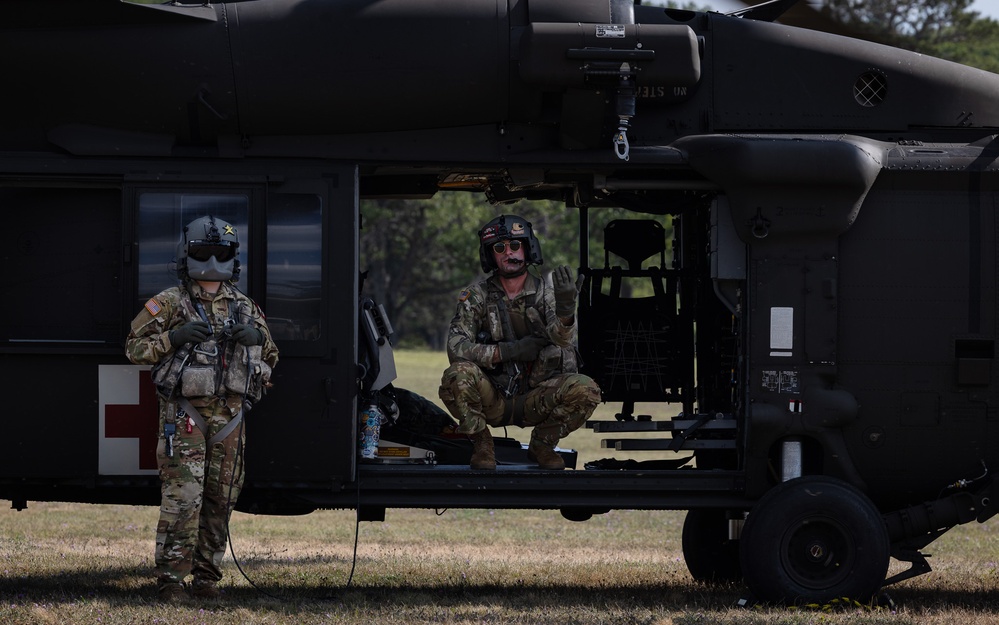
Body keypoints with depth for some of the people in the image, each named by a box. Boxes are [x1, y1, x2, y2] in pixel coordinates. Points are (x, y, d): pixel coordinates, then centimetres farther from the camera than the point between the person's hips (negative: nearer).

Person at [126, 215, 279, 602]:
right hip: (184, 414, -5)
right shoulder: (169, 304, 3)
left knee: (220, 500, 5)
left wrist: (256, 337, 0)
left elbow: (271, 356, 23)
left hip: (229, 416, 5)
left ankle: (207, 577, 12)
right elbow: (134, 348, 1)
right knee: (182, 498, -12)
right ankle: (171, 578, -12)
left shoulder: (244, 308, 15)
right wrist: (174, 337, -13)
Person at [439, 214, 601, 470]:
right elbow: (456, 348, -13)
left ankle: (542, 445, 3)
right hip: (492, 399, -1)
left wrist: (565, 308, -45)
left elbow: (561, 337, -22)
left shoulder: (547, 293, -2)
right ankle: (482, 445, -5)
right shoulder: (476, 296, -2)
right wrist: (508, 351, -22)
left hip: (536, 399, 1)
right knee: (457, 375, -32)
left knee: (586, 390, -26)